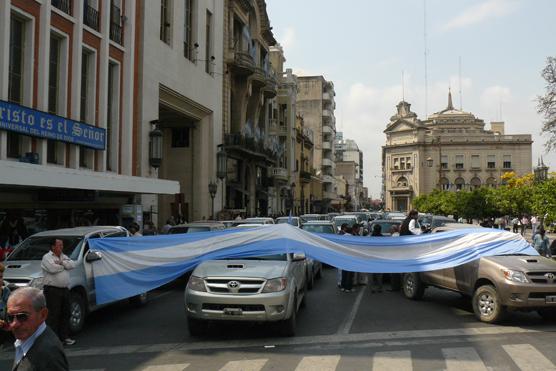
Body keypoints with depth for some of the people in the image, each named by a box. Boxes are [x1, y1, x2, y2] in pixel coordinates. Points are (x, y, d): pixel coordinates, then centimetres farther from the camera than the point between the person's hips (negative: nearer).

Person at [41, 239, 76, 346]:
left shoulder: (64, 256, 18)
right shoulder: (47, 257, -3)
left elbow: (72, 265, 3)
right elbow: (52, 269, -20)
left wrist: (61, 263, -11)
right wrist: (64, 265, -3)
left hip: (65, 289, 7)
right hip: (52, 290, -7)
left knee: (65, 314, 10)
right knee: (53, 315, -6)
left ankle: (64, 337, 17)